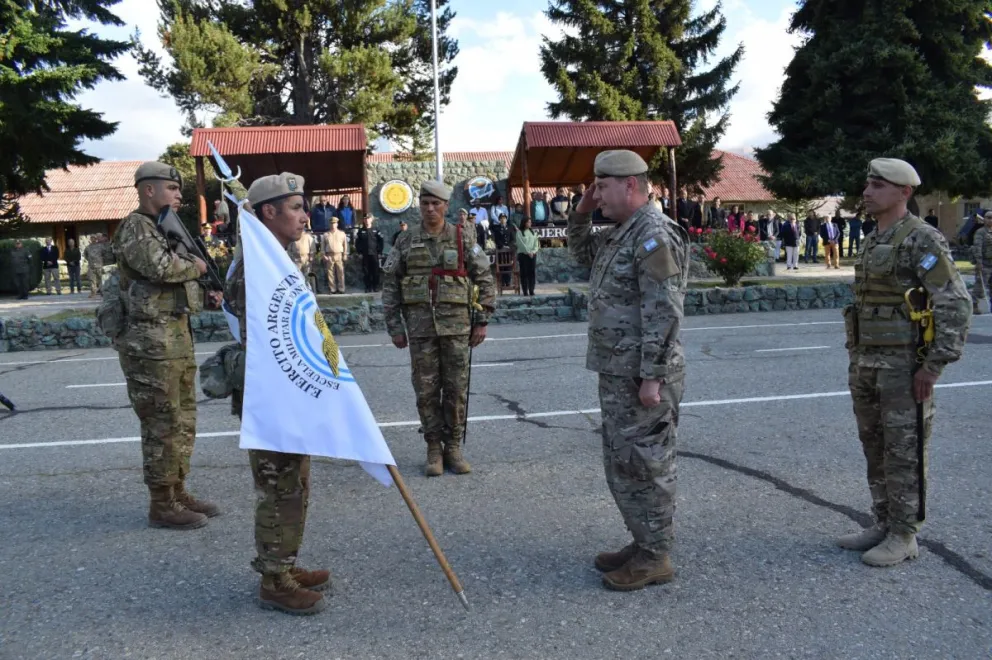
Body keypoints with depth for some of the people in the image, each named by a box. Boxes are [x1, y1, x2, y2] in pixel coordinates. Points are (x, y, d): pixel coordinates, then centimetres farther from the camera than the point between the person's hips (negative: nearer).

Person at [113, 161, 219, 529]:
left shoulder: (168, 228, 18)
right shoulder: (135, 227, -10)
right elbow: (159, 266, -27)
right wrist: (195, 266, -9)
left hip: (177, 337, 9)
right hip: (151, 342, -9)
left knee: (183, 421, 14)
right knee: (162, 425, -4)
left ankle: (177, 492, 25)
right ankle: (162, 505, 6)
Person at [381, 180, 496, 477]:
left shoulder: (462, 238, 3)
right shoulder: (406, 241, 6)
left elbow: (485, 279, 5)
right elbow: (390, 285, 7)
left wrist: (482, 320, 1)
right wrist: (394, 326, 2)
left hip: (456, 325, 0)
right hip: (420, 327, 1)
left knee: (456, 389, 4)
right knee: (426, 391, 4)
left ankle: (453, 447, 17)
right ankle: (434, 449, 16)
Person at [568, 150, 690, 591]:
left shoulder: (655, 235, -17)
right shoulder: (619, 234, 14)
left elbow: (663, 313, -22)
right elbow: (581, 254, 32)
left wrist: (651, 376, -23)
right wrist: (581, 214, 15)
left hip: (642, 376, -10)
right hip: (615, 373, 10)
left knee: (645, 464, -1)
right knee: (620, 463, 17)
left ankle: (654, 558, 12)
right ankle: (642, 544, 29)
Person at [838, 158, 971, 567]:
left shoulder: (922, 240, -12)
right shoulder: (872, 242, 14)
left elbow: (956, 305, -18)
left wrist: (934, 365, -19)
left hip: (905, 366, -8)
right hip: (867, 364, 9)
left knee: (904, 453, 0)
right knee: (875, 448, 14)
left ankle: (904, 537, 11)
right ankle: (883, 525, 26)